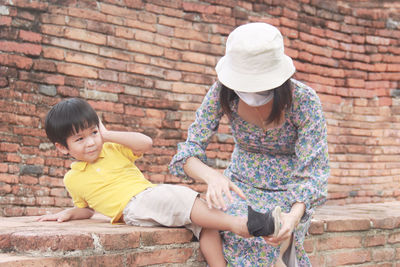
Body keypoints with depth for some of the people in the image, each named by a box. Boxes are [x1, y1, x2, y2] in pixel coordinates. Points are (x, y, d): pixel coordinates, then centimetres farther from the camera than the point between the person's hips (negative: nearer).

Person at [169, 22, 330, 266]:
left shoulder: (304, 100, -22)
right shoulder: (223, 93, -17)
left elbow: (314, 172, -21)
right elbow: (190, 149, -15)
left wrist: (295, 214, -41)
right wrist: (212, 175, -39)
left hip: (290, 193, -1)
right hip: (242, 186, 1)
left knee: (270, 243, -31)